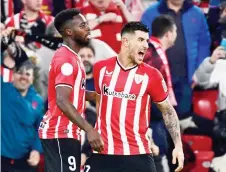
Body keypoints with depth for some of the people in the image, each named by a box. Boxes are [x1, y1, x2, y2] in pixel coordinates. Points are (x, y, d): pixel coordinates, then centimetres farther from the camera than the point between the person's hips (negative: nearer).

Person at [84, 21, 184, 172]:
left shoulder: (151, 75, -2)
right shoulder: (101, 68, 4)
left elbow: (168, 111, 7)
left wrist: (178, 145, -2)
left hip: (137, 154, -1)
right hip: (103, 152, 2)